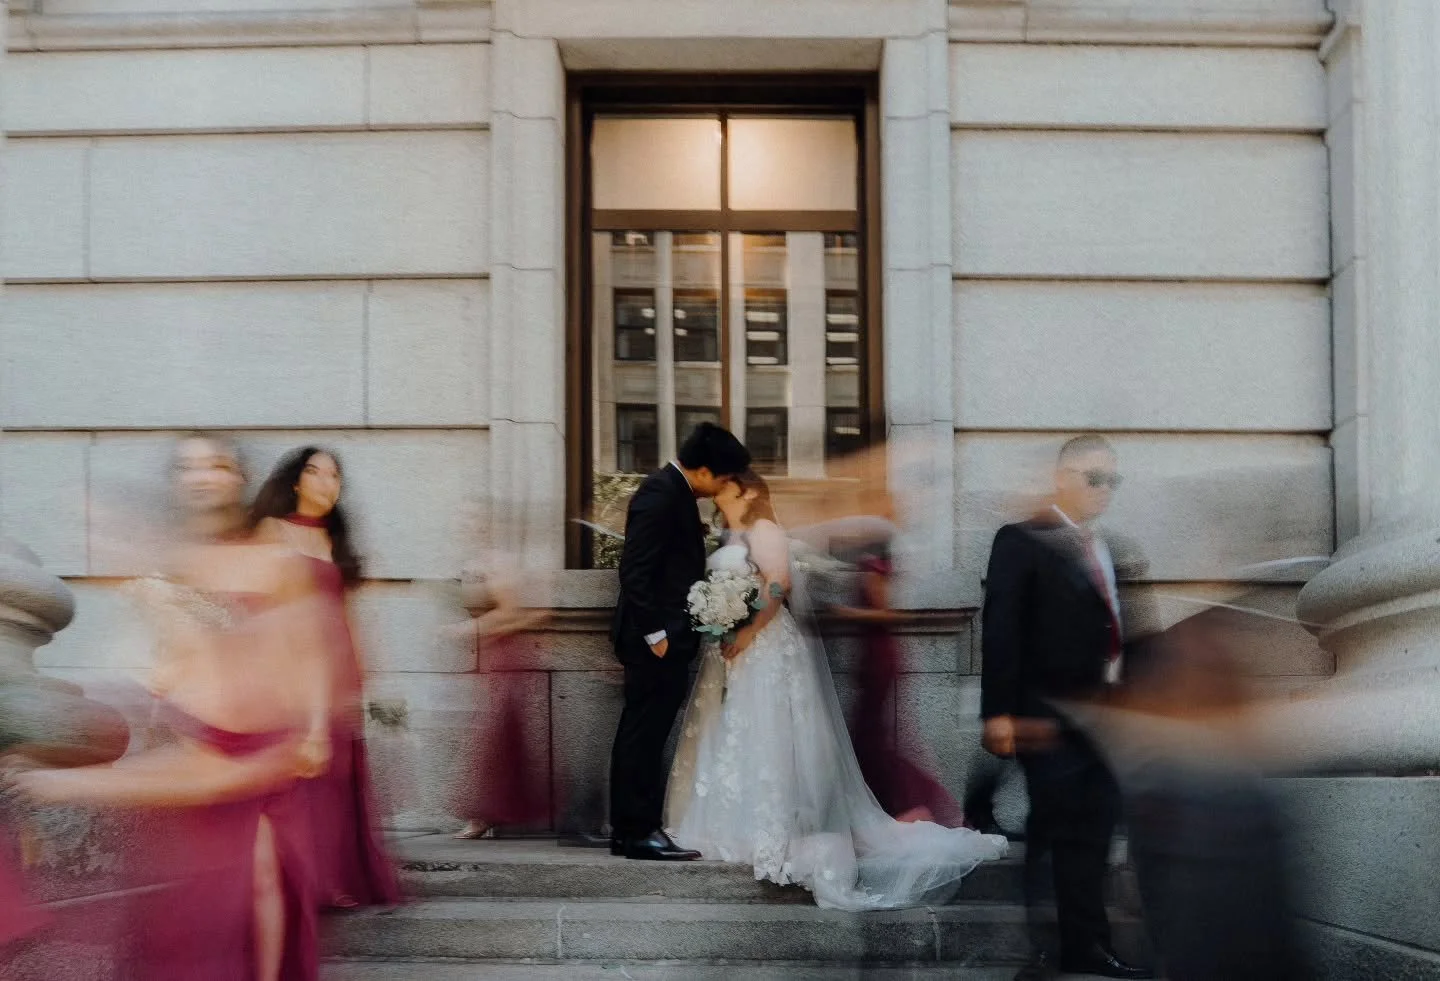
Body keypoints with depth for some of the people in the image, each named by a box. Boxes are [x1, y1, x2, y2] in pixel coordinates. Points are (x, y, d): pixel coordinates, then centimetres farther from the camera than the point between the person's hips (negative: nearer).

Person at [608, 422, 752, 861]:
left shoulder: (674, 491, 15)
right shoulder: (661, 495, -16)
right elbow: (635, 572, -20)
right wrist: (655, 634, -20)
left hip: (661, 635, 10)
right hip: (657, 637, -10)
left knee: (640, 734, 12)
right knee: (646, 734, -5)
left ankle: (626, 831, 17)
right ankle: (641, 831, 0)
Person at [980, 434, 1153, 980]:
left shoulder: (1115, 551, 13)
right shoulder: (1022, 541, -5)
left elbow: (1117, 632, 13)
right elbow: (1000, 631, -10)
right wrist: (999, 712, -16)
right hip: (1047, 718, -6)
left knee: (1092, 833, 10)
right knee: (1043, 833, -2)